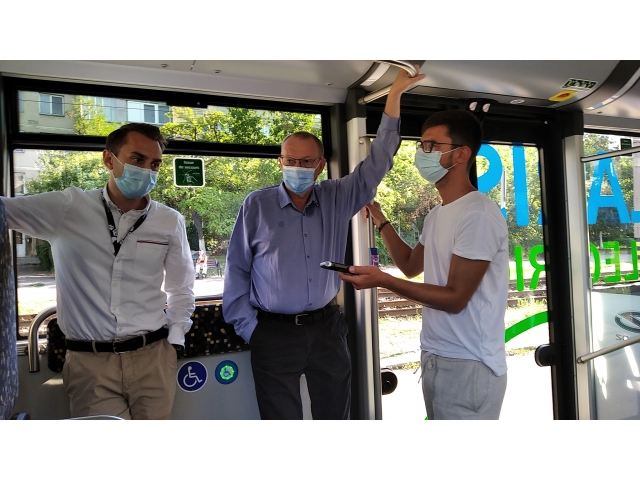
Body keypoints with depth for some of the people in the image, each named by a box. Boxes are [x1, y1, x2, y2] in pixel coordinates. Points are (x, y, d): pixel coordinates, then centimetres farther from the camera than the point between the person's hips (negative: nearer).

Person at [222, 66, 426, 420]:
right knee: (281, 417, 9)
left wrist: (395, 94, -5)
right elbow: (237, 270, -1)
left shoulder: (337, 198, 2)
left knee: (334, 414, 16)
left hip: (327, 327, 3)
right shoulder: (257, 205, -4)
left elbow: (377, 162, 0)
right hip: (274, 333, -2)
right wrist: (248, 328, -5)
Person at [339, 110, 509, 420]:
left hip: (467, 366, -9)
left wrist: (382, 280, -24)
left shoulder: (478, 215, -18)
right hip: (435, 359, 9)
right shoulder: (437, 215, 11)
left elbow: (455, 298, -20)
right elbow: (411, 266, 22)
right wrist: (378, 217, 17)